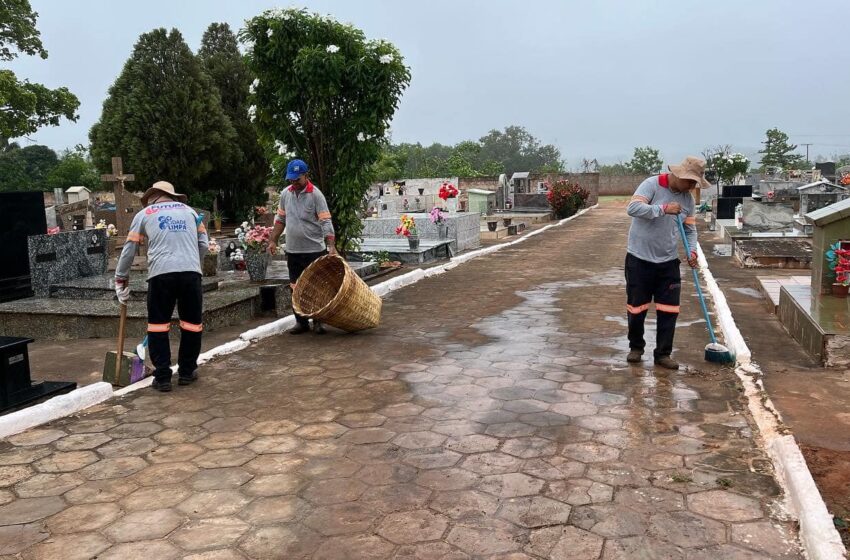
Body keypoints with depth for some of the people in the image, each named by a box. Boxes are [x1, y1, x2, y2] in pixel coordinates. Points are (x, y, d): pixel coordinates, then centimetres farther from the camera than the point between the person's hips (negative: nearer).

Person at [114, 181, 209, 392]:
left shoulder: (144, 214, 18)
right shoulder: (189, 210, 23)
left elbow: (129, 249, 17)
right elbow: (204, 244, 17)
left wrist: (121, 277, 27)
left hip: (161, 273, -1)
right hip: (190, 272, 2)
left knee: (158, 325, 9)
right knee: (192, 323, 13)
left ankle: (162, 377, 9)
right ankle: (187, 372, 22)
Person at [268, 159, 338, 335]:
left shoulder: (315, 195, -10)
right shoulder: (285, 193, 6)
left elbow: (326, 222, -14)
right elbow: (280, 219, 16)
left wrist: (331, 246, -24)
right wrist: (273, 241, 12)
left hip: (315, 249, -5)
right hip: (293, 250, 5)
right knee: (296, 288, 10)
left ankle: (317, 322, 14)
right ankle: (301, 322, 19)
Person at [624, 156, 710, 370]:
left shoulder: (687, 197, 6)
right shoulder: (652, 184, -11)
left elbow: (690, 228, 13)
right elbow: (633, 208, -25)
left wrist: (692, 251, -4)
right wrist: (663, 209, -29)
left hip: (668, 262, 5)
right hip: (640, 259, -4)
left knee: (669, 310, 3)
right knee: (637, 307, 7)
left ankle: (663, 354, 15)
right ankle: (636, 347, 27)